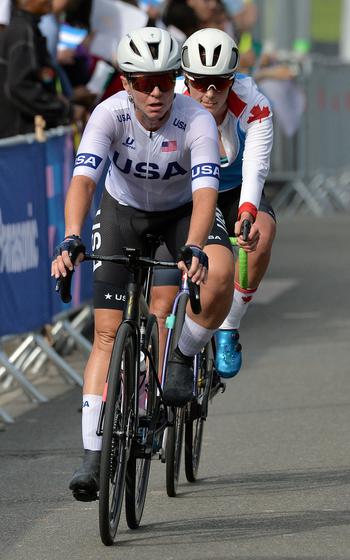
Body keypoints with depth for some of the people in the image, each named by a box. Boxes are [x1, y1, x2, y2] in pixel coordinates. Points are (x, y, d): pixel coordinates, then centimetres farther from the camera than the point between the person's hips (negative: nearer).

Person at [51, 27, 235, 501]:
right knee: (108, 332, -10)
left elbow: (205, 192, -41)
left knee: (220, 276, -33)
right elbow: (83, 179, -38)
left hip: (182, 212, 0)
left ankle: (183, 356, -4)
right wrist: (71, 240, -55)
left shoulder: (197, 121, -30)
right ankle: (93, 456, -7)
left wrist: (193, 249, -59)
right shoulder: (109, 115, -28)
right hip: (123, 211, 1)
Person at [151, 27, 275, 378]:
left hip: (234, 195, 0)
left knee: (261, 233, -34)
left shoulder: (253, 107, -26)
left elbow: (255, 171, -36)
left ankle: (227, 331, -17)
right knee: (162, 306, -10)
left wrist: (245, 217, -55)